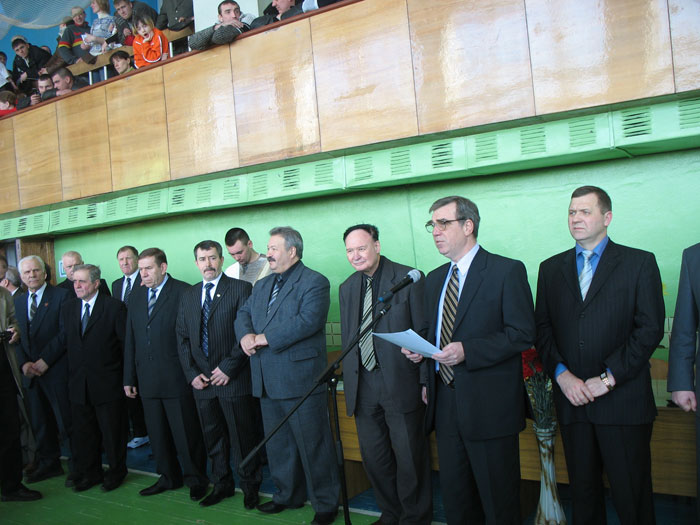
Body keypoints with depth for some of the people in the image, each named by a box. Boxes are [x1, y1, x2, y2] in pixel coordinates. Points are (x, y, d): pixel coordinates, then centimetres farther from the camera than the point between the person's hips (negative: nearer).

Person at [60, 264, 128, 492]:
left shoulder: (115, 307, -8)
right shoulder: (68, 308, 9)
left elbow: (126, 343, -8)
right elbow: (64, 342, 11)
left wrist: (127, 377, -10)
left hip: (108, 384, -5)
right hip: (78, 385, 5)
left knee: (112, 431, 8)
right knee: (83, 432, 14)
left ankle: (116, 472, 26)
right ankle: (90, 473, 30)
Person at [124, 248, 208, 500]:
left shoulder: (183, 292, -6)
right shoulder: (135, 296, 13)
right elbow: (130, 340, 13)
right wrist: (129, 378, 11)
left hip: (177, 378, -6)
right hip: (148, 379, 6)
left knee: (186, 432, 1)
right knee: (157, 433, 14)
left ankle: (196, 479, 18)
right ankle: (169, 477, 30)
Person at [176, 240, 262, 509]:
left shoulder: (241, 289, -3)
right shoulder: (188, 296, 13)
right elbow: (182, 338, 12)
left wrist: (228, 368, -13)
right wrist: (192, 373, 1)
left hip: (234, 379, -5)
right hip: (202, 381, 5)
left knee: (243, 436, 3)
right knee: (212, 436, 13)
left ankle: (250, 487, 18)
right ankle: (222, 485, 28)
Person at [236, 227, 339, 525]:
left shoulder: (314, 282, -8)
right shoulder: (263, 285, 19)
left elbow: (308, 320, -22)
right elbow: (244, 314, 16)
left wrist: (266, 338, -19)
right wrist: (246, 335, -7)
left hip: (300, 379, -8)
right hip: (268, 382, 8)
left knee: (313, 445, 1)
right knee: (278, 444, 18)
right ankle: (287, 495, 35)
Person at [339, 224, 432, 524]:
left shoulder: (409, 278, -4)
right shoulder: (347, 288, 13)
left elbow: (424, 332, -4)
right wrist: (350, 382, 12)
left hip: (401, 383, -5)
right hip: (363, 386, 5)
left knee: (409, 459, 3)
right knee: (373, 458, 13)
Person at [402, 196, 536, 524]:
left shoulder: (507, 271, -7)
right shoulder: (435, 279, 15)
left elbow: (522, 334, -13)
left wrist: (468, 351, -23)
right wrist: (419, 350, 0)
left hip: (489, 406, -6)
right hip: (445, 403, 6)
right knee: (454, 497, 15)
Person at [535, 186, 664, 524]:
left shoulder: (639, 263, 2)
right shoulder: (551, 268, 12)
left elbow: (650, 328, -6)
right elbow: (542, 328, 8)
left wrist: (608, 378, -12)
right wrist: (562, 374, -7)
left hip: (623, 401, -3)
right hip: (572, 400, 3)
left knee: (632, 496, 3)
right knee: (582, 492, 11)